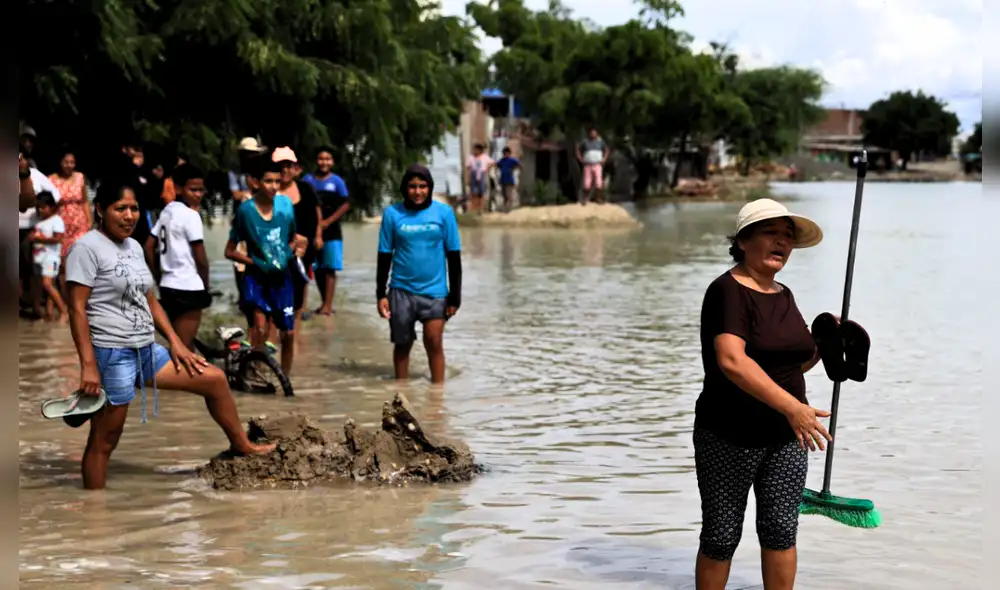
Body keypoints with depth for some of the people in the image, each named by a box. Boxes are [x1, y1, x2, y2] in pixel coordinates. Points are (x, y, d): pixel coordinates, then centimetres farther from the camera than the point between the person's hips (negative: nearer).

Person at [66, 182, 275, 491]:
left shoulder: (134, 247, 13)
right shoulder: (87, 247, -11)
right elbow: (77, 309, -15)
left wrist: (175, 342, 11)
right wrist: (88, 365, -21)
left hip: (146, 350, 8)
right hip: (111, 354, -8)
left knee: (214, 378, 10)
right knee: (104, 441, -2)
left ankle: (241, 445, 27)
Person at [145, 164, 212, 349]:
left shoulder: (167, 211, 12)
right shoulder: (191, 215, -13)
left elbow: (149, 248, 14)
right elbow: (201, 258, -13)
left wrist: (159, 279, 18)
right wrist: (206, 287, 0)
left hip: (168, 286, 9)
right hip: (188, 288, -9)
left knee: (178, 346, 18)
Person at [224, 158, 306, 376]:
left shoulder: (285, 204, -2)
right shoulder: (246, 210, -11)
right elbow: (230, 251, -5)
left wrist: (296, 247, -5)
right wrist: (255, 262, -16)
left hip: (282, 278, 3)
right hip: (256, 278, -3)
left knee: (288, 333, 5)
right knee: (261, 329, -20)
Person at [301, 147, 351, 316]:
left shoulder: (337, 181, -1)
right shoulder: (307, 180, 6)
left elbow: (346, 205, -5)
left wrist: (327, 222, -12)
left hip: (331, 232, -3)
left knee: (329, 269, -6)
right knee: (317, 269, 6)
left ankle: (328, 305, -7)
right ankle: (325, 303, 16)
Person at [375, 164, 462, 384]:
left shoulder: (443, 212, -2)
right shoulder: (392, 214, -1)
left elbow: (454, 257, 2)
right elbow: (384, 256, 4)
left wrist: (455, 296, 0)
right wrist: (381, 294, 0)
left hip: (435, 291, -1)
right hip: (401, 291, 1)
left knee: (434, 343, -7)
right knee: (402, 345, 10)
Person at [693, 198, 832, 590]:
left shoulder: (783, 295, 10)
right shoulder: (728, 290, -14)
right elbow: (732, 361, -28)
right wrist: (791, 406, -33)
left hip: (786, 437, 6)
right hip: (730, 438, -6)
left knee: (781, 529, 6)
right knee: (722, 535, 4)